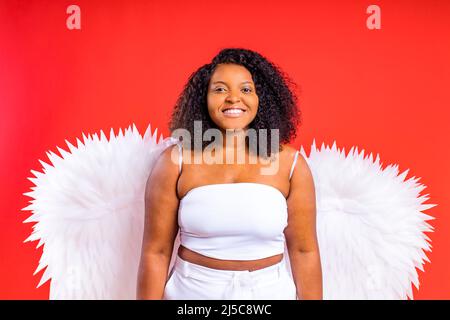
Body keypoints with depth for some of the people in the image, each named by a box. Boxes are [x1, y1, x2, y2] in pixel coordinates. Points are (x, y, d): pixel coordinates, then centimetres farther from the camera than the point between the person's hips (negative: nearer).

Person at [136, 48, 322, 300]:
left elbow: (304, 251, -2)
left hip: (270, 292, 1)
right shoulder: (175, 161, -11)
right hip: (191, 291, -1)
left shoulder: (291, 163, -8)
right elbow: (156, 253, -6)